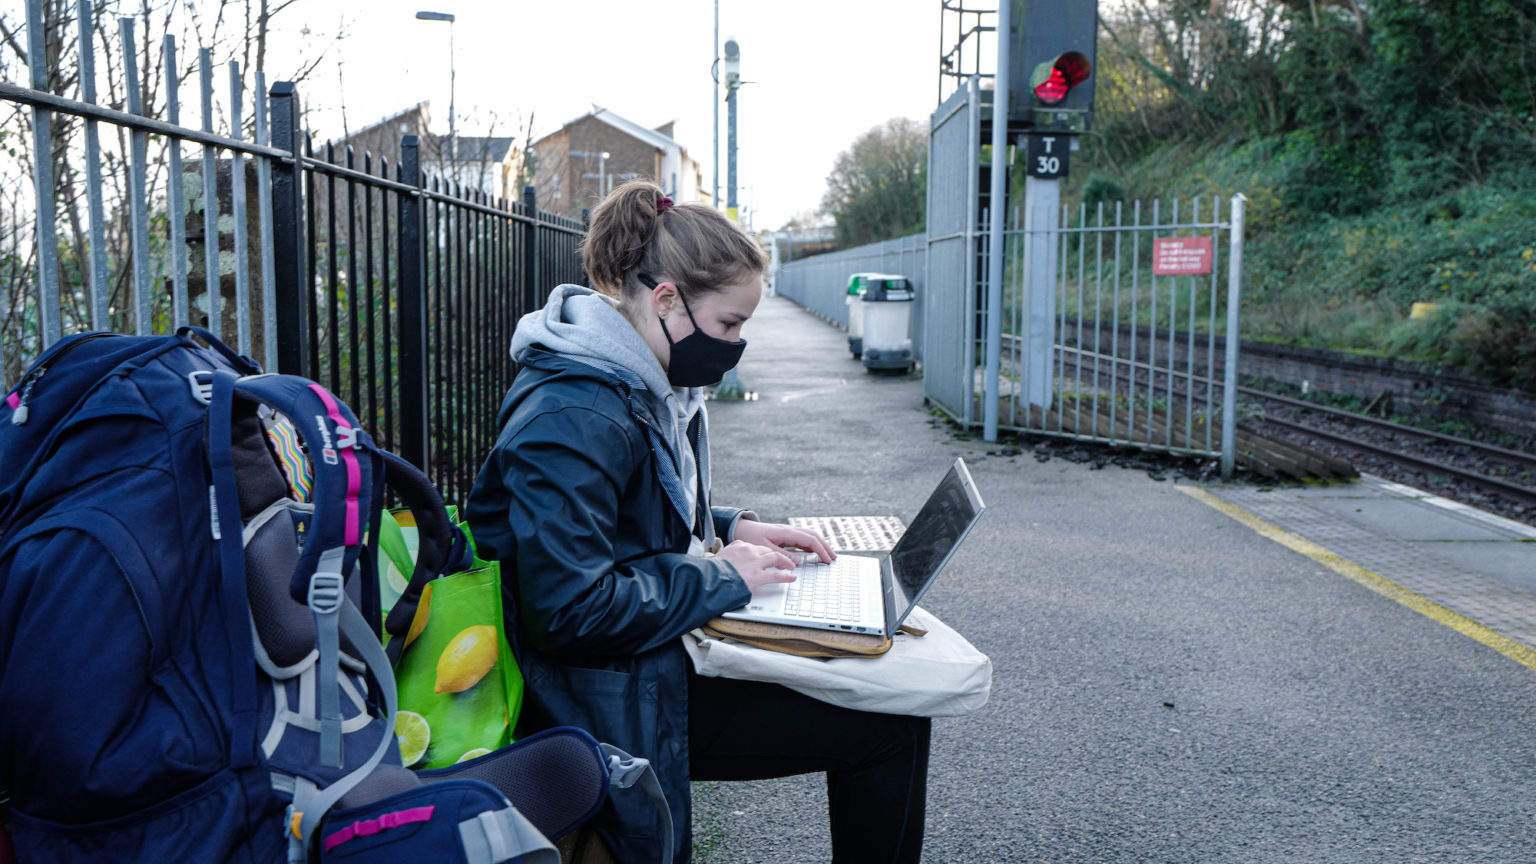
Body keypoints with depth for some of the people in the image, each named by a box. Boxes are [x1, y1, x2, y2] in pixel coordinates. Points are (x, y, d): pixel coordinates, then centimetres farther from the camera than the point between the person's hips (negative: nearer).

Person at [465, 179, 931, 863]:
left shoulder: (649, 384, 8)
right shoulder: (576, 419, -25)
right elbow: (569, 611, -30)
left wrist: (732, 527, 6)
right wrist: (720, 576, -20)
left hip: (661, 655, 10)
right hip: (618, 705, -10)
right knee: (891, 727, -10)